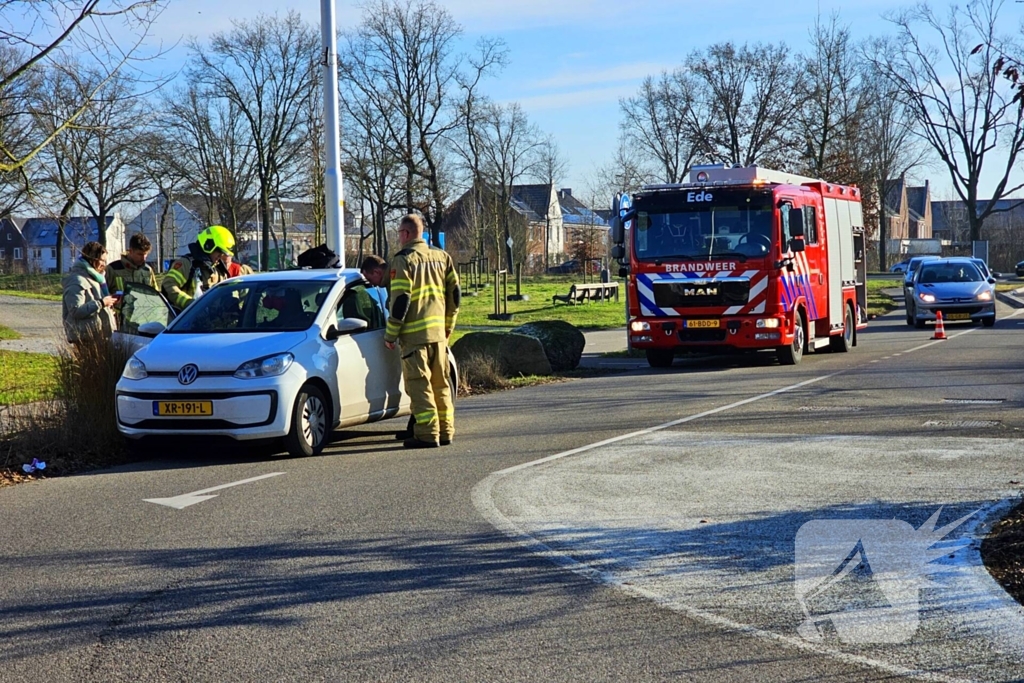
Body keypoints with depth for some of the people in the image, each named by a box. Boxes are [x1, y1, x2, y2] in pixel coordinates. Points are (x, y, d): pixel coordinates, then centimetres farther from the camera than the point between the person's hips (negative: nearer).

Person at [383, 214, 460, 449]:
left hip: (415, 333, -6)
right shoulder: (442, 257, 11)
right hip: (438, 332, 6)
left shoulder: (403, 260, -8)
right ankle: (445, 432, 15)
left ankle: (427, 434, -9)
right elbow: (454, 295, 13)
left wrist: (391, 334, -6)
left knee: (419, 385, -5)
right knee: (441, 384, 13)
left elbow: (401, 300, -13)